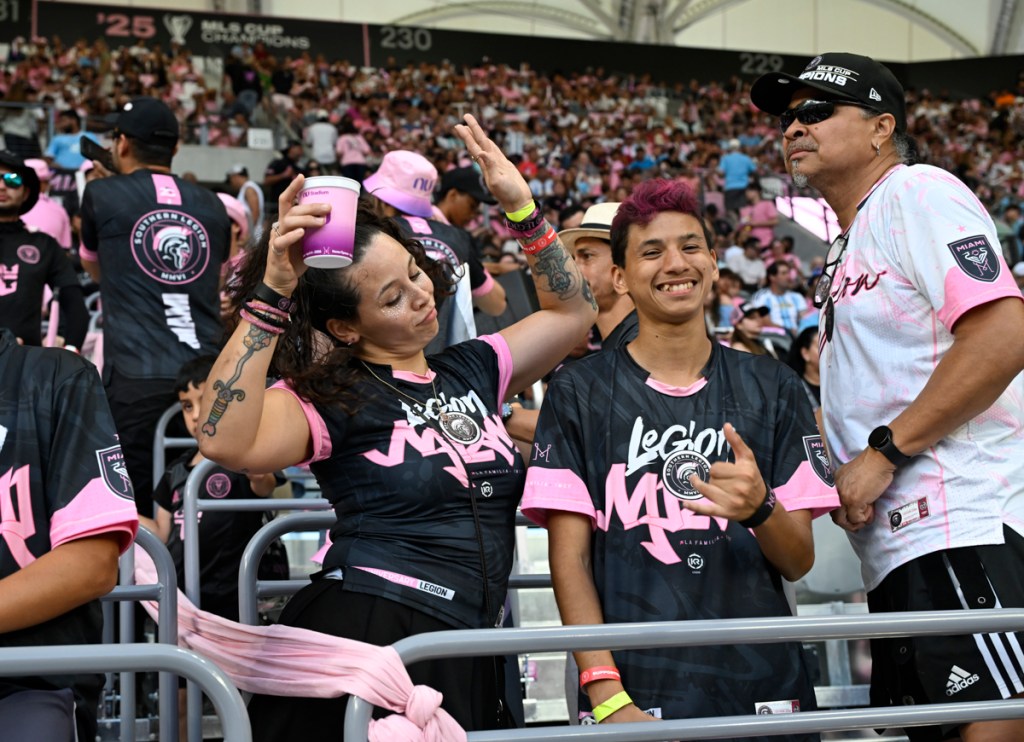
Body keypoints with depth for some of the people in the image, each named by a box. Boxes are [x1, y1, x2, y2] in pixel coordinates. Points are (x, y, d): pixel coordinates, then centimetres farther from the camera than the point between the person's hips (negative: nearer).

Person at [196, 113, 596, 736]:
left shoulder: (470, 370, 16)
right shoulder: (331, 397, -4)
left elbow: (572, 311, 24)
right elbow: (225, 442, -22)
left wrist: (522, 207, 12)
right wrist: (271, 293, -23)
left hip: (465, 651, 6)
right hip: (364, 631, -6)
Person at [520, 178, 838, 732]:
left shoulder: (772, 389, 8)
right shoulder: (579, 392, 3)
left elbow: (799, 562, 6)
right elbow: (570, 561, -2)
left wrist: (759, 509, -16)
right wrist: (607, 696, -14)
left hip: (762, 691, 2)